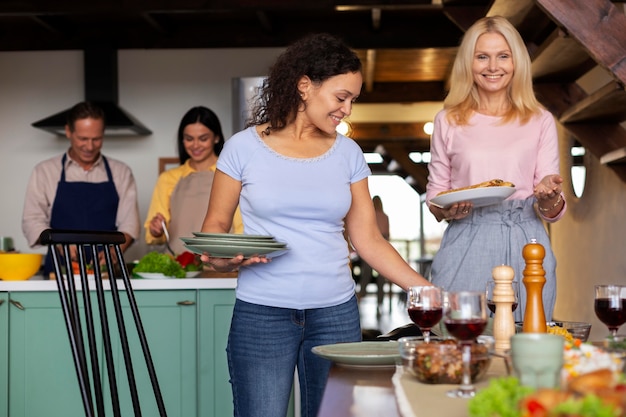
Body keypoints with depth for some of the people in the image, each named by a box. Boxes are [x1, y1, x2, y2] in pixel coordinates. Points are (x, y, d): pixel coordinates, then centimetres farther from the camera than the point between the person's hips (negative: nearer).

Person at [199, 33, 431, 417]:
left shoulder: (348, 153, 6)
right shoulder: (245, 147, -1)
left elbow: (369, 240, 6)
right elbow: (215, 227, 5)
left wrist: (428, 291, -2)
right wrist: (224, 260, -17)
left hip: (336, 314, 3)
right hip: (262, 314, -2)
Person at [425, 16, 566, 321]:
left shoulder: (540, 121, 10)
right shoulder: (448, 121, 10)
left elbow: (552, 213, 8)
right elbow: (434, 196, 14)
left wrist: (550, 197, -14)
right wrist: (447, 209, -7)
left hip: (524, 248, 0)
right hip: (465, 247, 0)